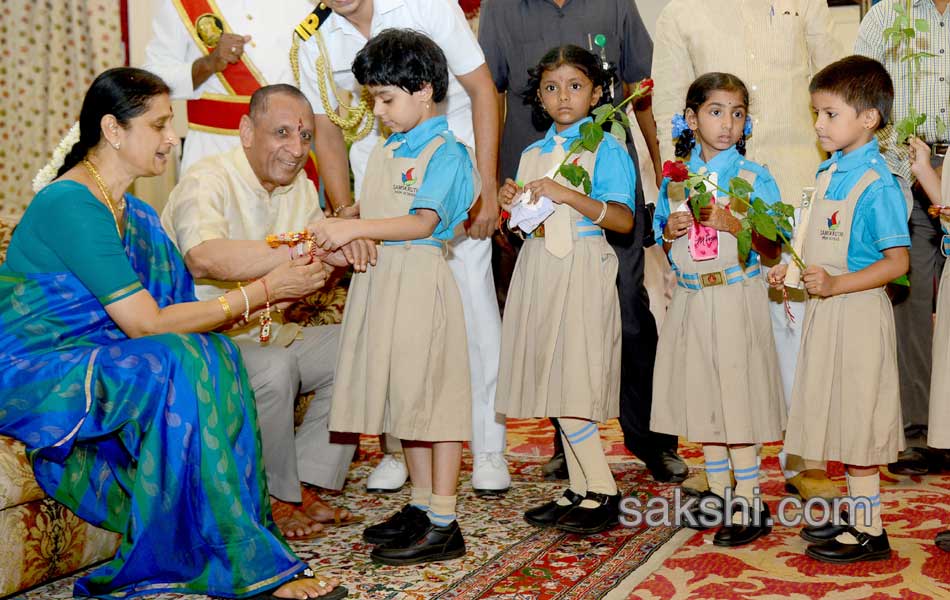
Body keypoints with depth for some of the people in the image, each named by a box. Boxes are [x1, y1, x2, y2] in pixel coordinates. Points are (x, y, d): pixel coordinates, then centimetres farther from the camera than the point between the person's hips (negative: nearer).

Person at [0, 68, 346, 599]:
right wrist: (263, 291, -17)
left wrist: (278, 284, -8)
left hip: (91, 365, 8)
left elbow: (175, 308, 3)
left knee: (214, 353, -16)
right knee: (184, 361, -28)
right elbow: (146, 323, -22)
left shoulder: (136, 214, 13)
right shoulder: (70, 204, -17)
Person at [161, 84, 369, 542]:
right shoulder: (207, 181, -18)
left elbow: (318, 270, 9)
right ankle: (275, 502, -12)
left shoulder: (299, 187, 10)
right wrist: (305, 249, -41)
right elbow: (204, 258, -38)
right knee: (274, 368, -34)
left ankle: (306, 490, -3)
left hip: (270, 335, 9)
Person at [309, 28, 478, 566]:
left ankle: (443, 525, 2)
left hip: (422, 280, -8)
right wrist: (336, 228, 2)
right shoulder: (385, 151, 16)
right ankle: (421, 506, 25)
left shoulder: (446, 153, -10)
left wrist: (355, 229, -27)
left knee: (431, 394, -5)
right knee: (405, 396, 13)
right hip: (381, 278, 9)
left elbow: (422, 223, -21)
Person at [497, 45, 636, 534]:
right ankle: (579, 489, 16)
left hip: (582, 271, -7)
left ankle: (603, 492, 0)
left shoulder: (605, 149, -4)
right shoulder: (532, 154, 16)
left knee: (572, 383, -11)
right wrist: (512, 203, 0)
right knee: (554, 385, 7)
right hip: (538, 272, 7)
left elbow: (624, 220, -14)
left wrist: (567, 195, -23)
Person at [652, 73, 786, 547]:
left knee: (738, 396, -5)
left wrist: (731, 223, -21)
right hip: (691, 299, 5)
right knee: (701, 398, 11)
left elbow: (773, 246, -7)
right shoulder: (674, 178, 9)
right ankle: (719, 493, 25)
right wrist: (670, 232, -6)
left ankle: (749, 506, 4)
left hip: (737, 298, -5)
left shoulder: (754, 177, -4)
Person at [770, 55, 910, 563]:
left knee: (857, 418, -1)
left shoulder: (876, 184, -17)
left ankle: (869, 532, 10)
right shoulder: (828, 172, 9)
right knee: (839, 416, 16)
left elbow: (897, 261, -19)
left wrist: (835, 285, -27)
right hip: (826, 310, 9)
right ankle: (858, 515, 29)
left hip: (856, 312, -9)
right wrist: (792, 270, 8)